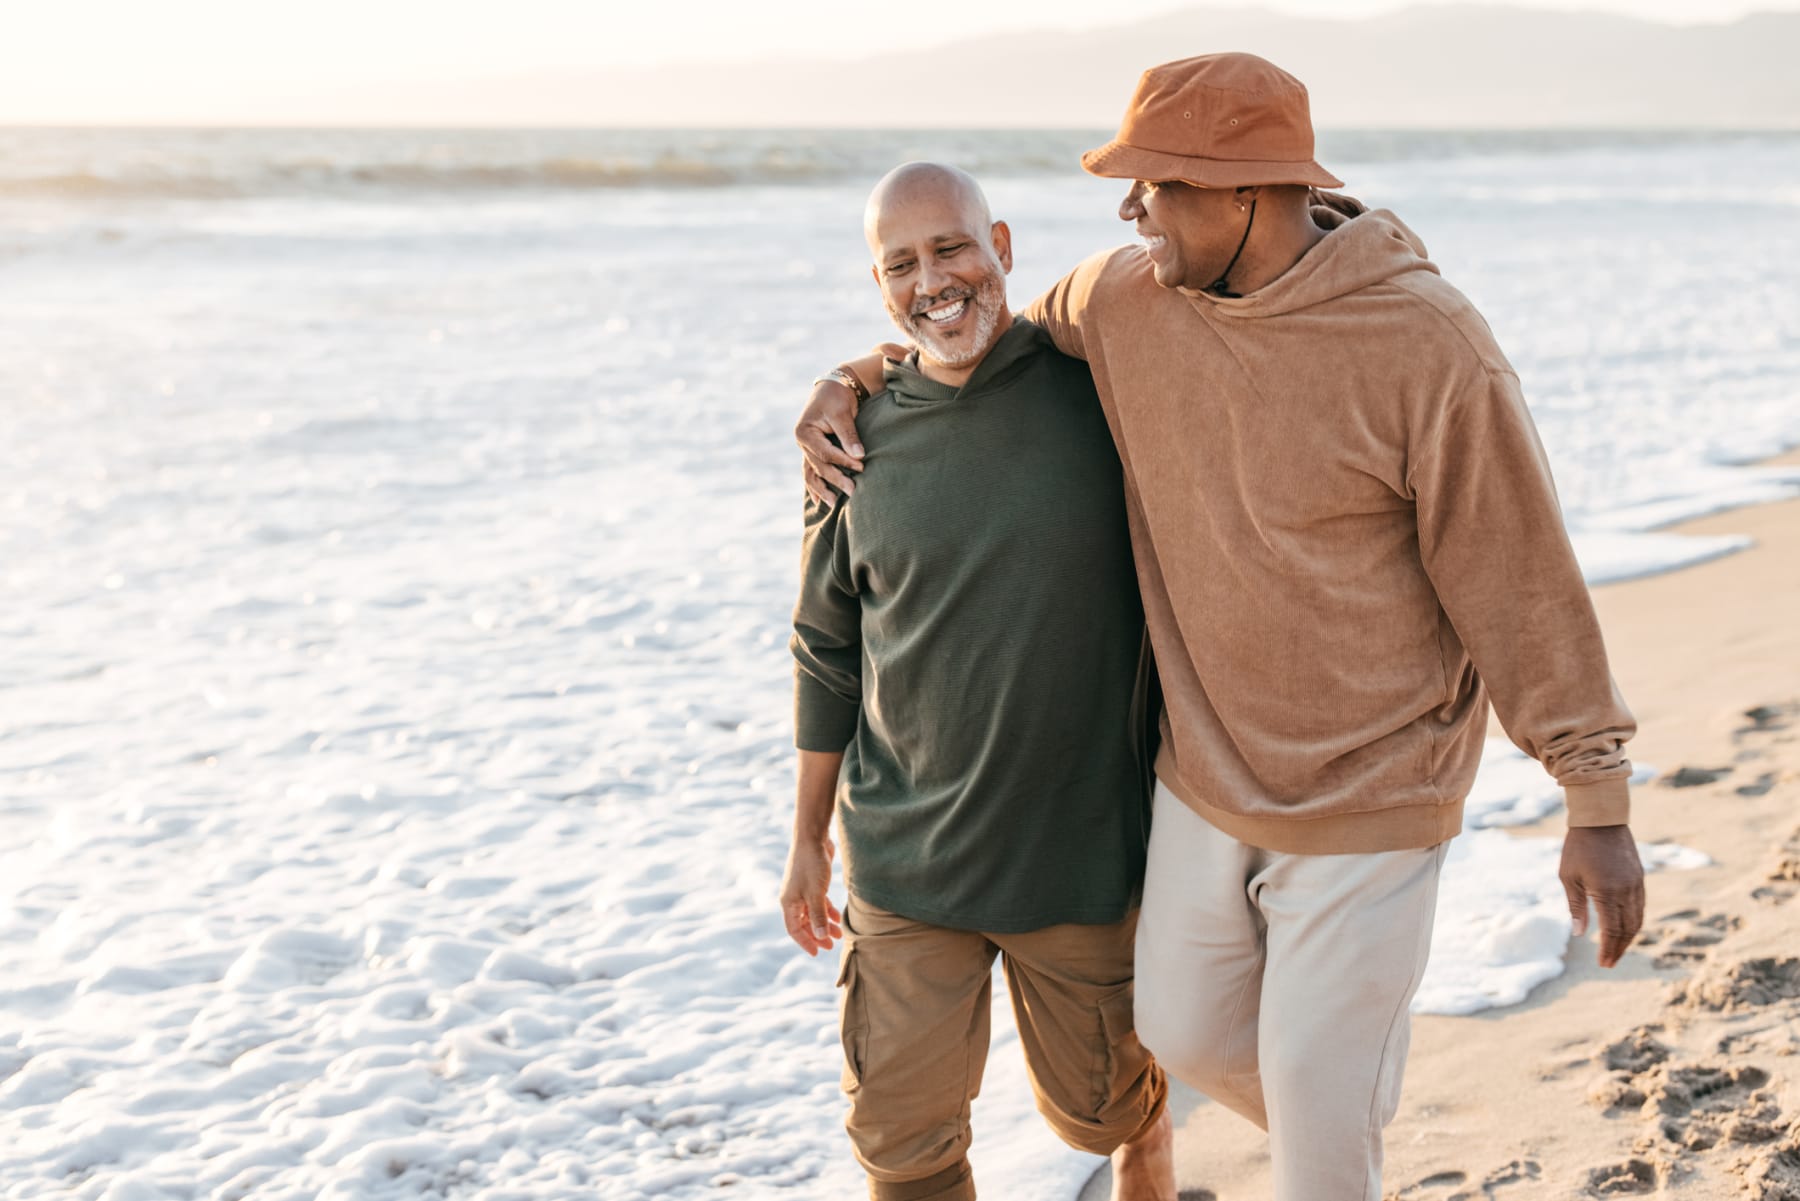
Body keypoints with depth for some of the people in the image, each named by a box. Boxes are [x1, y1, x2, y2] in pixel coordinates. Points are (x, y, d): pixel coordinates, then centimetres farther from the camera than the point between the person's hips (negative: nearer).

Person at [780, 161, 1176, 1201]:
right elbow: (828, 650, 7)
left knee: (1100, 1104, 16)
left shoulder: (1101, 391, -9)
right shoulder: (860, 431, -2)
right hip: (906, 854, 2)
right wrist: (809, 836, 11)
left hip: (1084, 845, -1)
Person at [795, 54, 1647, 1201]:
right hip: (1204, 774, 6)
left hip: (1368, 801, -5)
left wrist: (1599, 804, -12)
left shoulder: (1429, 347, -22)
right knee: (1185, 1030, 20)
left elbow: (1521, 581, -15)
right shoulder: (1128, 294, -7)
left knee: (1319, 1084, 3)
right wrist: (849, 384, 2)